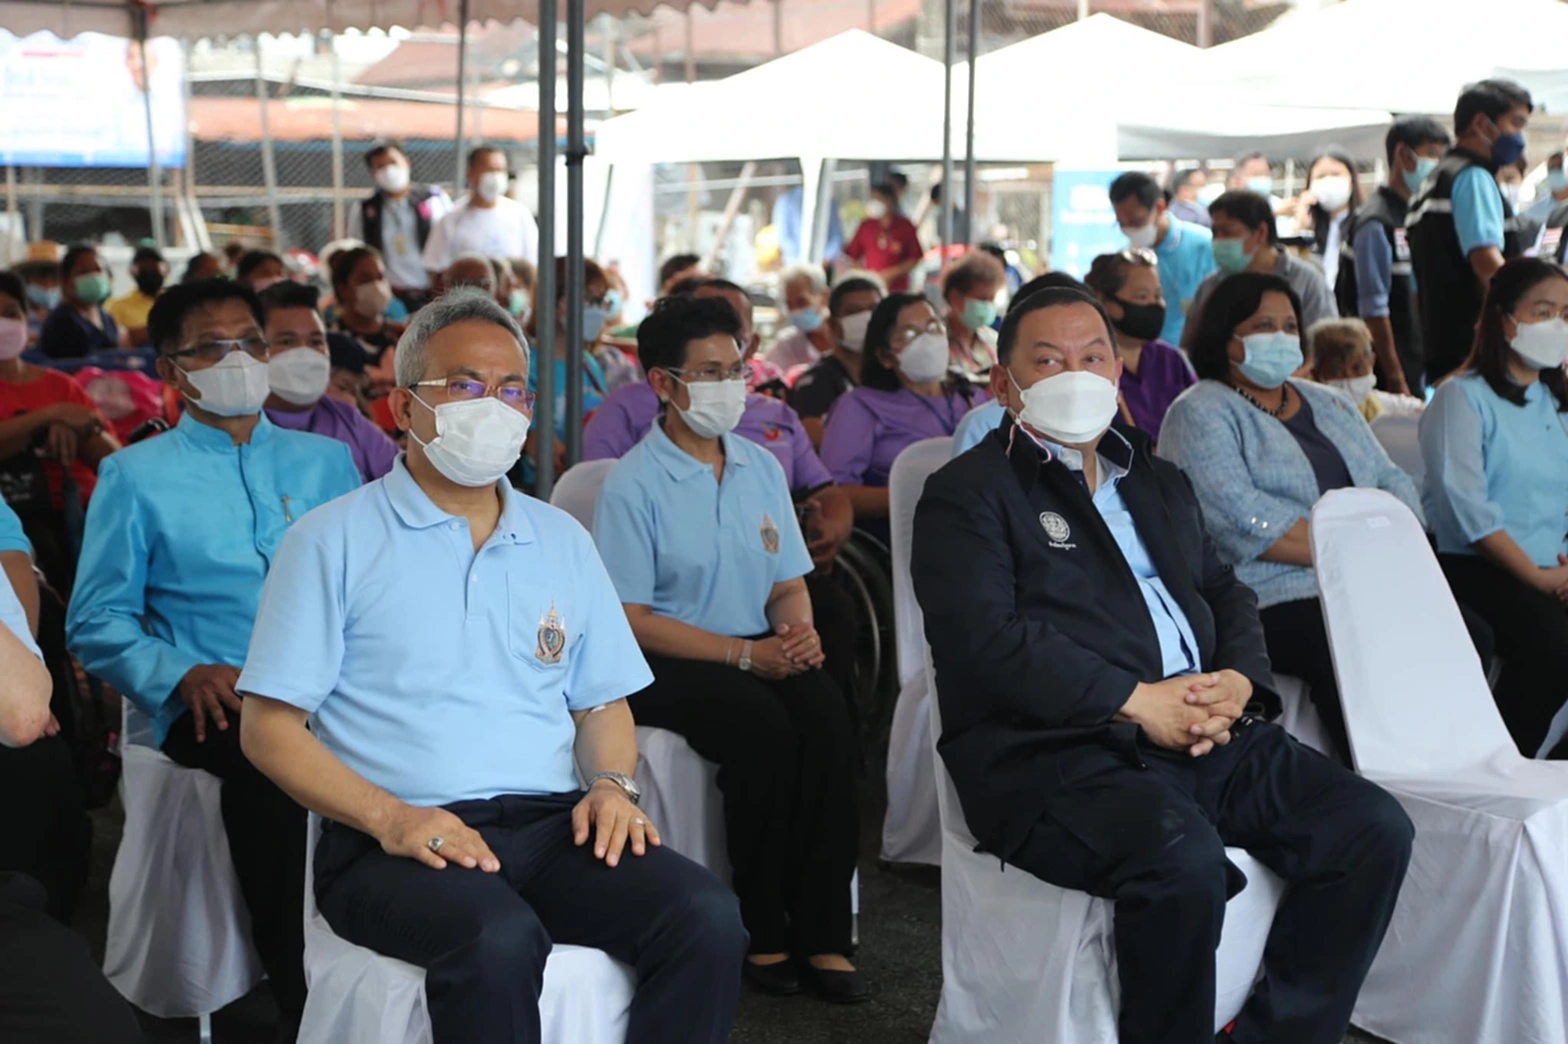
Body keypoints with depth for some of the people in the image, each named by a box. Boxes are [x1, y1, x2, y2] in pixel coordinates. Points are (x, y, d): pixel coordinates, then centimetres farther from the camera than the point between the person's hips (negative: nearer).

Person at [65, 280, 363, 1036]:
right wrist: (185, 676, -12)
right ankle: (307, 1007, -27)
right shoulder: (135, 475, 12)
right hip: (217, 707, -2)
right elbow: (97, 626, 7)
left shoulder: (327, 461, 22)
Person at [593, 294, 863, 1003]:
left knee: (826, 711, -26)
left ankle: (822, 931, -22)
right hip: (666, 664, -5)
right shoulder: (633, 484, -6)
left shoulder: (762, 468, 13)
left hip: (760, 651, 5)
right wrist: (744, 654, -17)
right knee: (762, 725, -32)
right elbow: (630, 620, -10)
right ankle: (764, 931, -19)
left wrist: (799, 631, -9)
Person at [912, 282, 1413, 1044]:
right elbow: (986, 639, -12)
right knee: (1184, 856, -35)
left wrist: (1237, 681, -1)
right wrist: (1138, 701, -16)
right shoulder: (967, 493, 2)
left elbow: (1225, 595, 23)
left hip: (1206, 735, 7)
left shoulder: (1159, 481, 26)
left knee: (1375, 829, -11)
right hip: (1055, 753, -7)